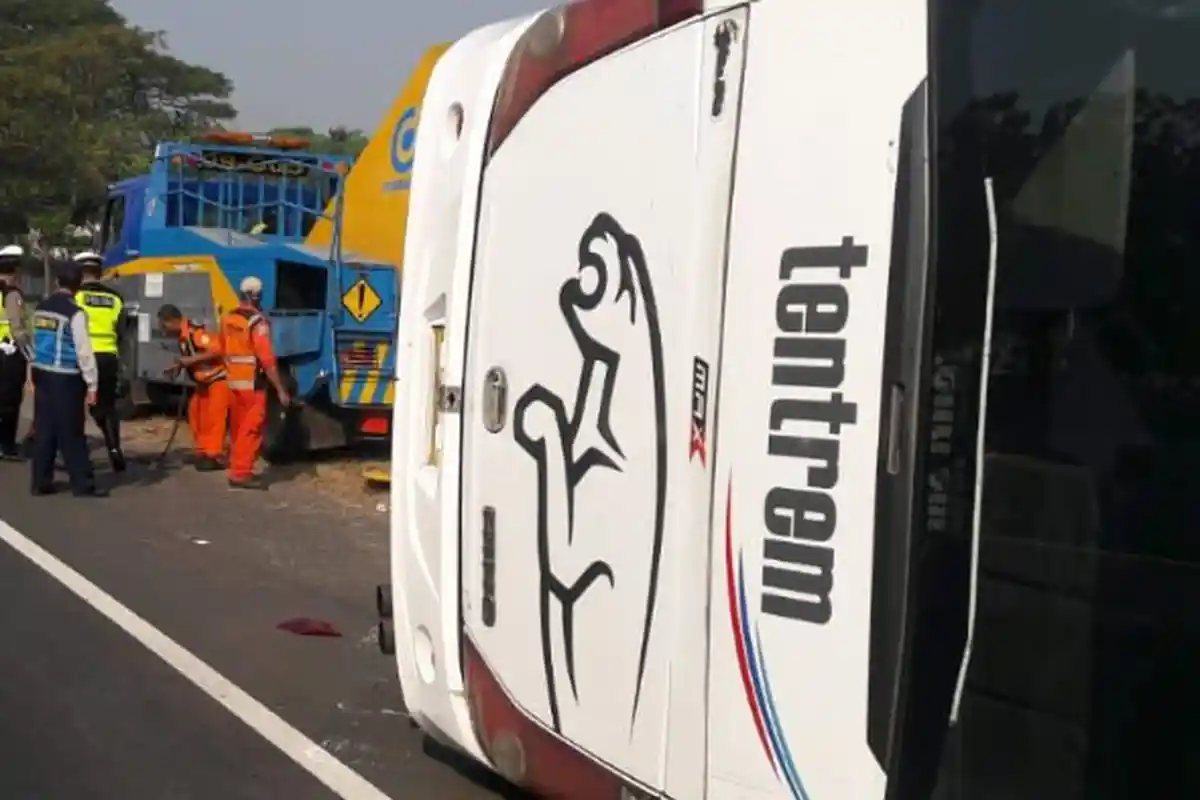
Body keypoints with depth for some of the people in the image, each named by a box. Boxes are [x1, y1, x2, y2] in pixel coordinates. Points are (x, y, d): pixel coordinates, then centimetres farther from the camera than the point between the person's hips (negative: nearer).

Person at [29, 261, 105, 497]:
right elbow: (84, 351, -15)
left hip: (42, 374, 7)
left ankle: (41, 482, 13)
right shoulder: (75, 313, -14)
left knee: (43, 430, 11)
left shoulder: (41, 308, 8)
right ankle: (83, 484, 2)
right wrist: (92, 383, -11)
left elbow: (36, 342, 14)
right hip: (65, 378, -7)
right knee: (71, 433, -3)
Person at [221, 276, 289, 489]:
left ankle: (238, 470, 22)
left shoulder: (228, 318, 8)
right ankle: (241, 474, -6)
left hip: (232, 381, 8)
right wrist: (281, 390, -18)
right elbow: (267, 359, -20)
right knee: (250, 429, -4)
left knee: (238, 428, 16)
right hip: (252, 382, -8)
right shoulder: (257, 321, -16)